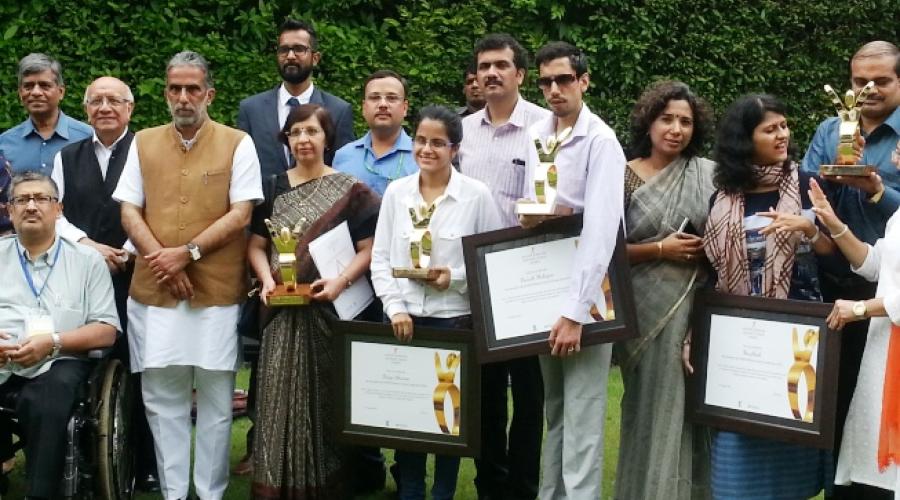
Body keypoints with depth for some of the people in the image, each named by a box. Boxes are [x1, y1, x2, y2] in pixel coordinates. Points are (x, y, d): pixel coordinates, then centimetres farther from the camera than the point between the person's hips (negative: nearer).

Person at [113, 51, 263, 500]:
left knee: (216, 402, 3)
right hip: (153, 290, 3)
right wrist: (162, 261, -8)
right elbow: (129, 212, 6)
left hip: (217, 290, -3)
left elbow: (241, 214, -5)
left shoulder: (237, 143, 2)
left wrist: (187, 252, -13)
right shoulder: (143, 143, 11)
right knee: (162, 400, 6)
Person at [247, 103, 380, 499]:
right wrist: (267, 280, -7)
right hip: (283, 312, 3)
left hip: (330, 310, -2)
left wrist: (340, 281, -19)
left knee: (326, 400, 3)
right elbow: (256, 245, 12)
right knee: (280, 400, 1)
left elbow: (368, 249, -3)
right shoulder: (273, 188, 10)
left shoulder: (349, 190, 0)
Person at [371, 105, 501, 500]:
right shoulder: (396, 192, 4)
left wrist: (456, 278, -14)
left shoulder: (477, 195, -4)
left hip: (455, 320, -2)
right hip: (404, 320, 2)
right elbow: (380, 258, 5)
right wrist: (395, 307, -6)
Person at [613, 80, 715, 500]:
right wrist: (660, 249, -12)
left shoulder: (709, 174, 5)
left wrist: (704, 248, -8)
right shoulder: (626, 177, 0)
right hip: (646, 308, -1)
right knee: (651, 404, 3)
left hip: (695, 306, 1)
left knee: (688, 403, 3)